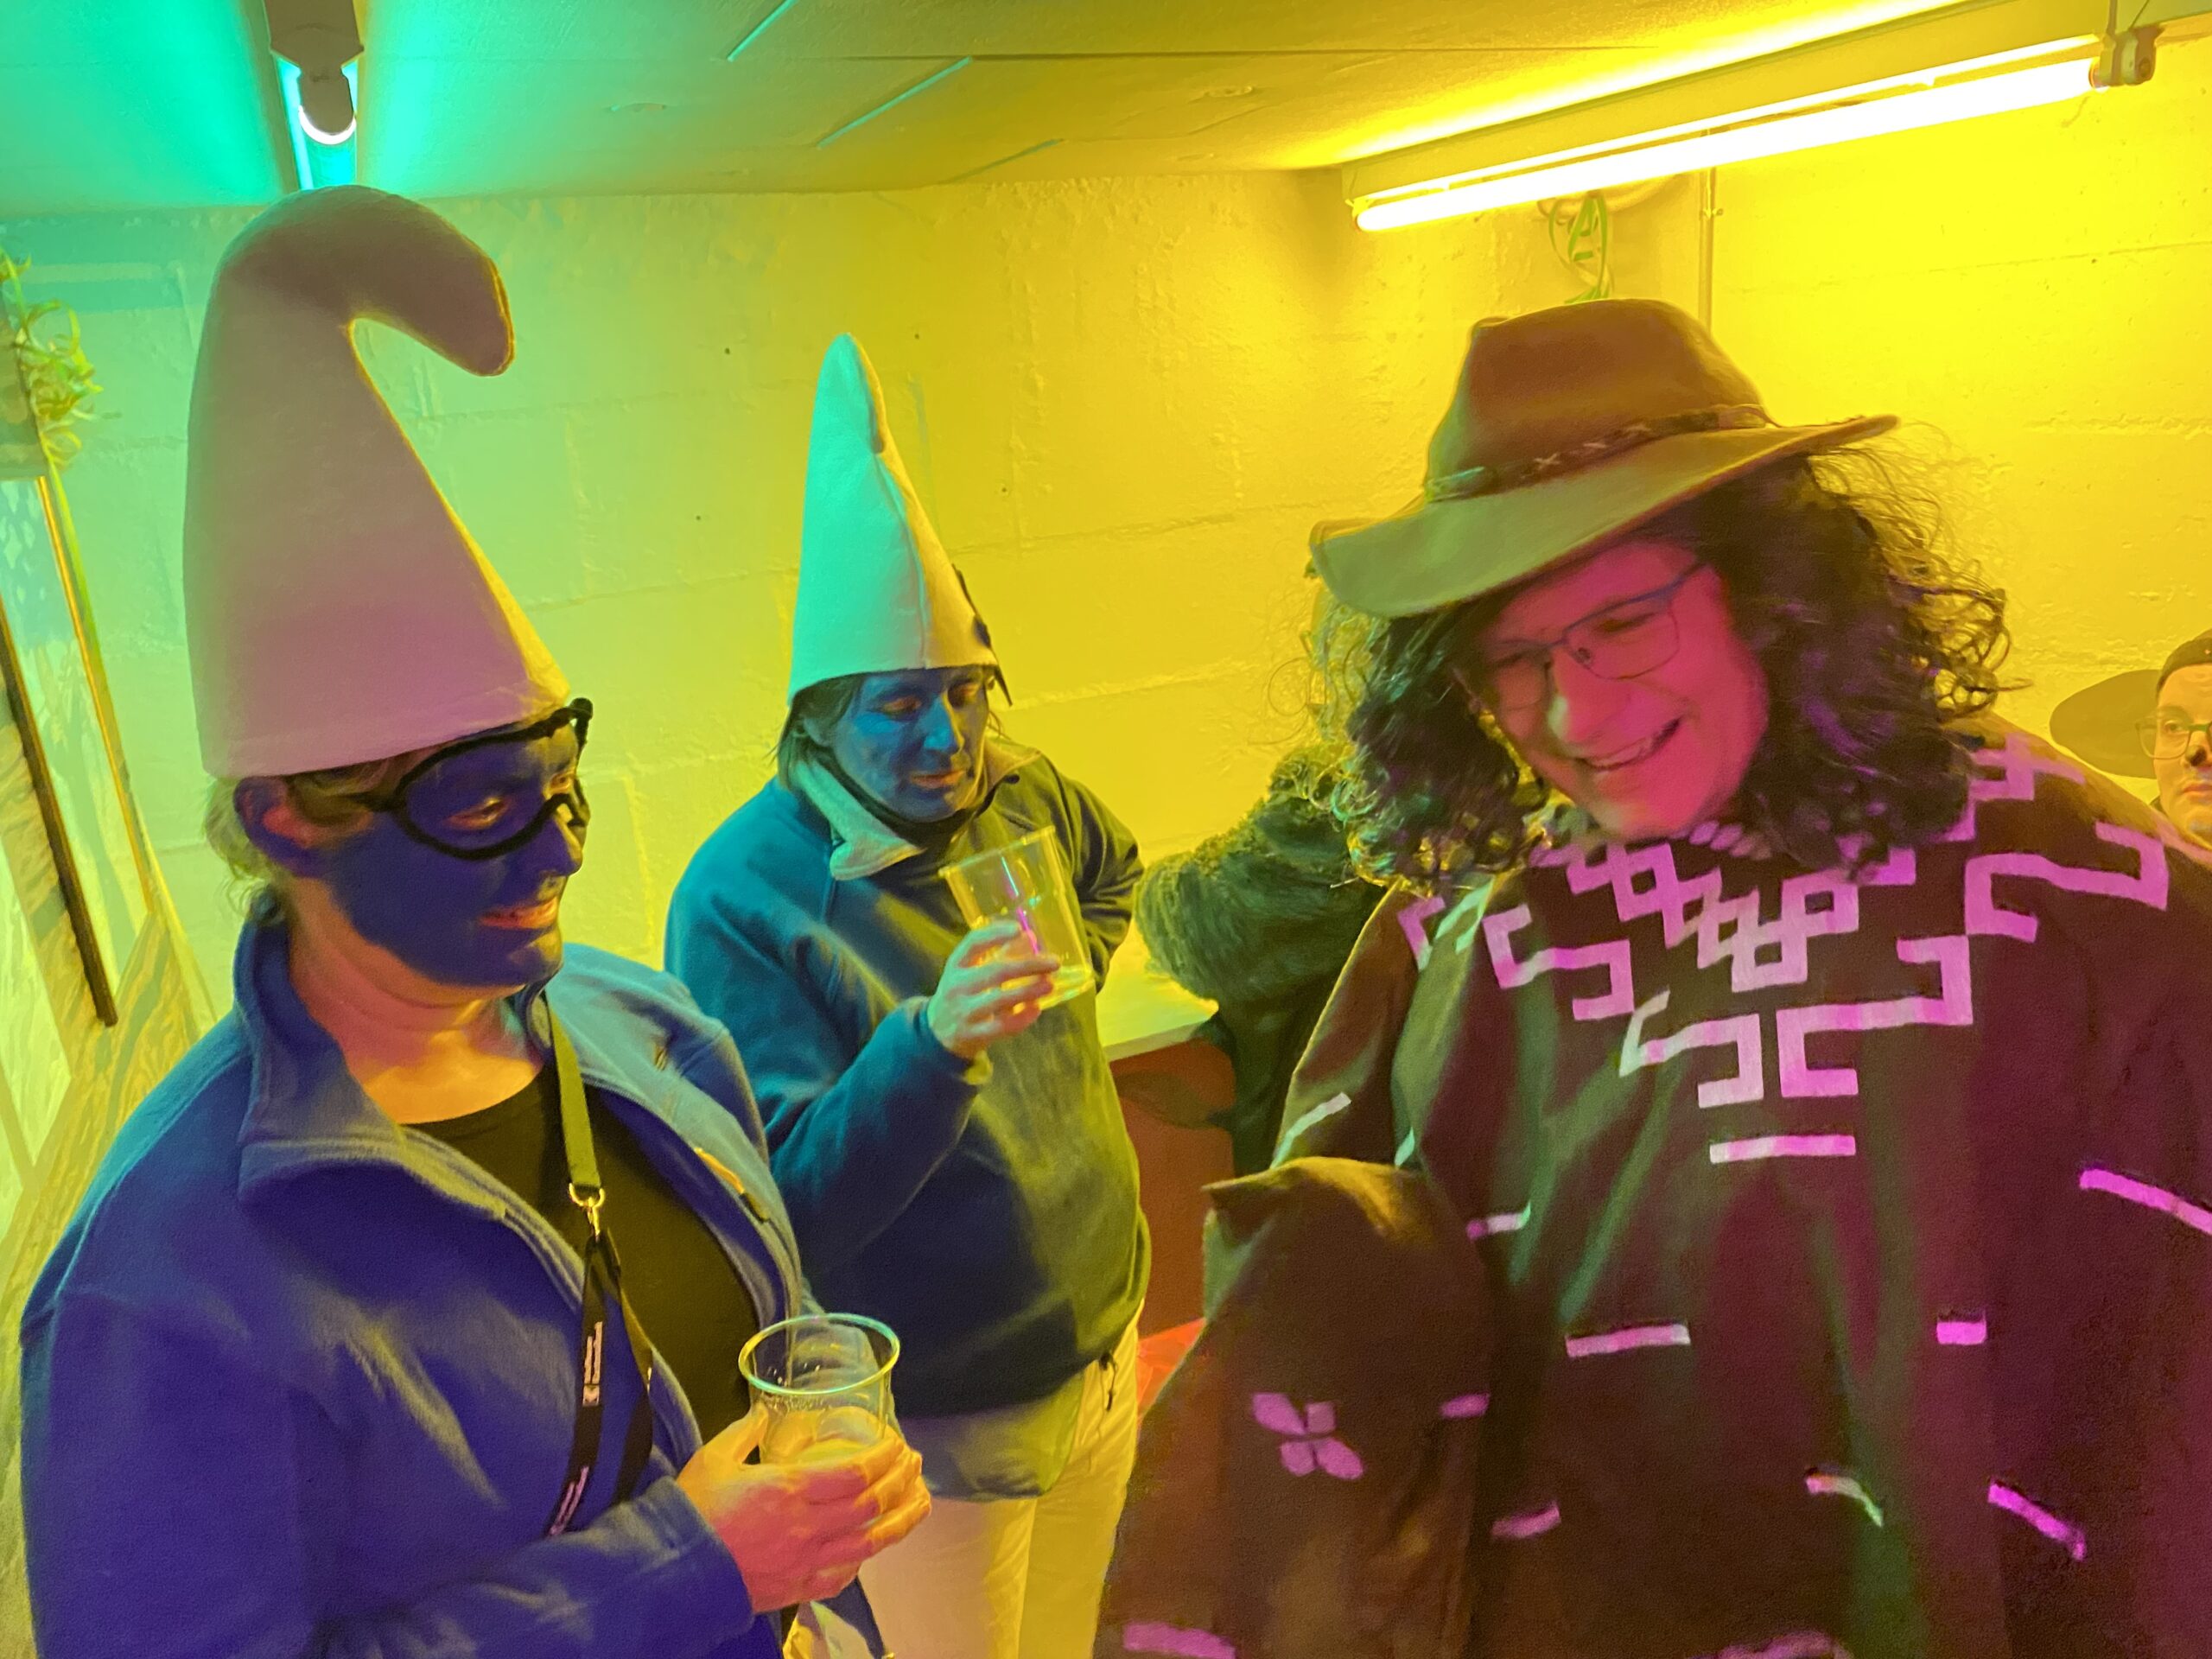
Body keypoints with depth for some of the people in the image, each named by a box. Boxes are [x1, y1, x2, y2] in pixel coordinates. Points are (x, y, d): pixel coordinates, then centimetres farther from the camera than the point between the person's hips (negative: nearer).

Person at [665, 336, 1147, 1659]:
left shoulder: (1020, 795, -5)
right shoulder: (741, 898, -22)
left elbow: (1115, 872, 19)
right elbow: (797, 1204, -26)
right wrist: (930, 1042, -40)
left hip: (1103, 1353, 6)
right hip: (933, 1427, -5)